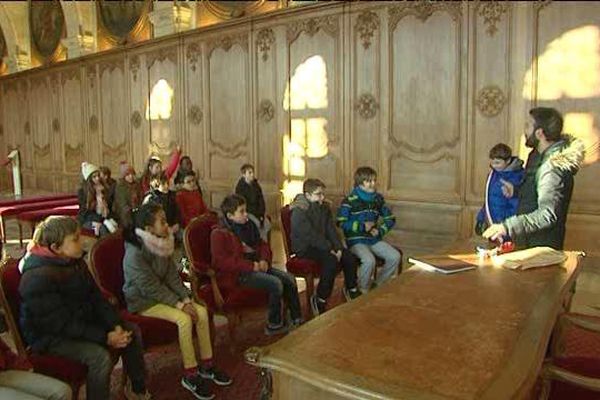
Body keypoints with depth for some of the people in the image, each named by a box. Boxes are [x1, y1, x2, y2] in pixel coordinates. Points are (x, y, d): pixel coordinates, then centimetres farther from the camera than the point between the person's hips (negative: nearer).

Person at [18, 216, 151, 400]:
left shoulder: (75, 261, -2)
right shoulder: (37, 278, -28)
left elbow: (96, 297, 2)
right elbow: (61, 324, -28)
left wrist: (116, 325, -12)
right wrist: (105, 337, -27)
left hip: (81, 319, 9)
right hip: (49, 335, -9)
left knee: (132, 330, 3)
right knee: (100, 356, -30)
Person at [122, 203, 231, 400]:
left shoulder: (162, 244, -1)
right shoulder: (135, 254, -24)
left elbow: (172, 276, 2)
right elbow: (151, 288, -24)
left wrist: (187, 299, -10)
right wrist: (179, 303, -23)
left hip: (160, 294, 8)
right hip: (143, 301, -7)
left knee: (201, 311, -8)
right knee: (184, 318, -25)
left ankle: (207, 365, 5)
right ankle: (190, 375, -12)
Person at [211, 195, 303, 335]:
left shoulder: (248, 225, 12)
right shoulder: (219, 234, -12)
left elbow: (262, 244, 22)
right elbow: (221, 261, -21)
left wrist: (264, 260, -1)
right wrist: (251, 265, -23)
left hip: (257, 266, 8)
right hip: (240, 273, -8)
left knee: (289, 278, -5)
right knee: (276, 283, -25)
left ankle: (297, 318, 7)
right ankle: (274, 325, -7)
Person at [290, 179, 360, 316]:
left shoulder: (324, 208, 7)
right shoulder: (299, 212, -17)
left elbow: (331, 230, 2)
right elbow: (312, 235, -23)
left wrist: (338, 247, -13)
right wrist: (330, 249, -25)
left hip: (321, 244, 8)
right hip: (304, 247, -8)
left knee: (349, 256, -7)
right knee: (331, 260, -30)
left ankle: (351, 289, 18)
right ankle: (319, 300, -20)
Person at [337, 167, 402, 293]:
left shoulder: (378, 199, 9)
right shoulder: (350, 200, -8)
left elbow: (390, 219, 15)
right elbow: (341, 223, -13)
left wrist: (380, 230, -4)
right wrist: (362, 226, -16)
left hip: (374, 239, 6)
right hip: (356, 240, -6)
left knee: (395, 256, -14)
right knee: (369, 260, -32)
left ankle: (378, 285, 6)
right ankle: (363, 291, -7)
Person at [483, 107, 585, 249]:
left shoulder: (553, 167, -26)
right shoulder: (538, 155, 6)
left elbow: (548, 214, -34)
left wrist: (507, 226, -40)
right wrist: (516, 190, 8)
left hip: (542, 246, -9)